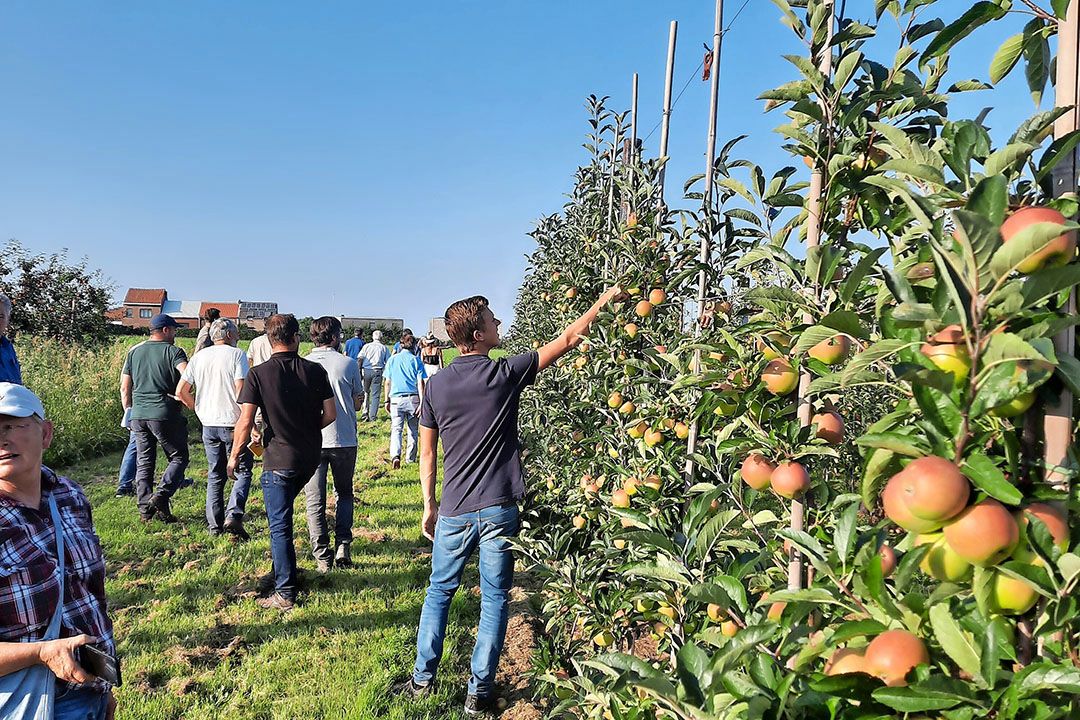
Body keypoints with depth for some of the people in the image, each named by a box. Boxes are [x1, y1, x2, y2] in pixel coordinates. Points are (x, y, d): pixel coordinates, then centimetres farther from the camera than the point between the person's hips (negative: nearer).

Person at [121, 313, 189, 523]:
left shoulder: (133, 352, 14)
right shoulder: (174, 351, -3)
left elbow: (124, 388, 15)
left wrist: (128, 413, 21)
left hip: (138, 414, 6)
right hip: (165, 414, -5)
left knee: (144, 463, 11)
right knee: (178, 458, 5)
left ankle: (145, 509, 10)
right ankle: (161, 496, -11)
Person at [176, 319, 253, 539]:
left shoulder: (199, 357, 9)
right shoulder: (237, 355, -8)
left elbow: (181, 391, 8)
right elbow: (241, 392, -17)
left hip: (208, 424, 5)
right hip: (233, 423, -5)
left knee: (215, 476, 14)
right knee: (243, 471, 4)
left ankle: (214, 525, 16)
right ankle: (233, 515, -13)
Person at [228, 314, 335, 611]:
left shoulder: (258, 374, -12)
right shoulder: (315, 370, -3)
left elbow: (245, 422, -14)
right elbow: (330, 414, 0)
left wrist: (234, 455, 0)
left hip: (279, 459, -4)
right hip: (310, 457, 5)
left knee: (280, 526, 3)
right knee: (282, 510, 28)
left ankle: (285, 594, 7)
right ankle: (281, 571, 39)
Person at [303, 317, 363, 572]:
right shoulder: (348, 364, -4)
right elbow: (358, 403, 3)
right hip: (344, 440, 0)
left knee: (315, 500, 8)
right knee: (344, 494, 18)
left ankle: (322, 557, 8)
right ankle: (342, 545, 3)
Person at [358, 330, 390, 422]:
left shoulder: (366, 346, 10)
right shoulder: (384, 348, 9)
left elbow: (360, 359, 1)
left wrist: (359, 371, 1)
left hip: (366, 370, 1)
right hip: (377, 371, -1)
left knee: (365, 392, 14)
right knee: (375, 395, 4)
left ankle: (365, 413, 5)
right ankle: (372, 416, 4)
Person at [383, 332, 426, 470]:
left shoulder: (392, 359, 6)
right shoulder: (416, 360, 1)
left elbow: (387, 382, 8)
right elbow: (420, 383, -4)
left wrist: (387, 400, 15)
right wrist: (422, 402, -4)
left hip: (396, 398, 1)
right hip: (413, 398, 0)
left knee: (396, 429, -2)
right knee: (413, 429, 13)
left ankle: (395, 455, -24)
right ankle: (410, 458, 21)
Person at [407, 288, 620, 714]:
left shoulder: (437, 384, 0)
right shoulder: (505, 374, -9)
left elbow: (427, 453, 5)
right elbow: (567, 340, -3)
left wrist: (429, 506, 14)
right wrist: (605, 299, 7)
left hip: (454, 509, 3)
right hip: (498, 508, -3)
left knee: (439, 590, 19)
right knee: (494, 598, 9)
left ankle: (423, 677, 27)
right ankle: (480, 691, 16)